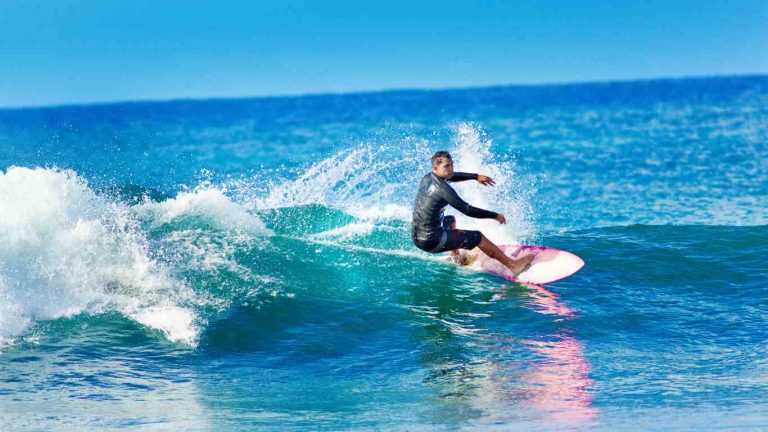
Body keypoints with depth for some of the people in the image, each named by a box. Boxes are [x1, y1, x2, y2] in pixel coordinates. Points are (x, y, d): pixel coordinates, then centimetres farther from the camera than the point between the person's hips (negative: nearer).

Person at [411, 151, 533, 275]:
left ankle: (455, 256, 39)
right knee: (477, 237, -5)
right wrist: (495, 216, -8)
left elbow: (452, 176, 24)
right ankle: (512, 265, -2)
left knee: (450, 220, 36)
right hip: (431, 241, -9)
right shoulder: (443, 189, -21)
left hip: (416, 237, 9)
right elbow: (468, 210, -19)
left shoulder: (427, 178, 4)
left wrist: (476, 176, 21)